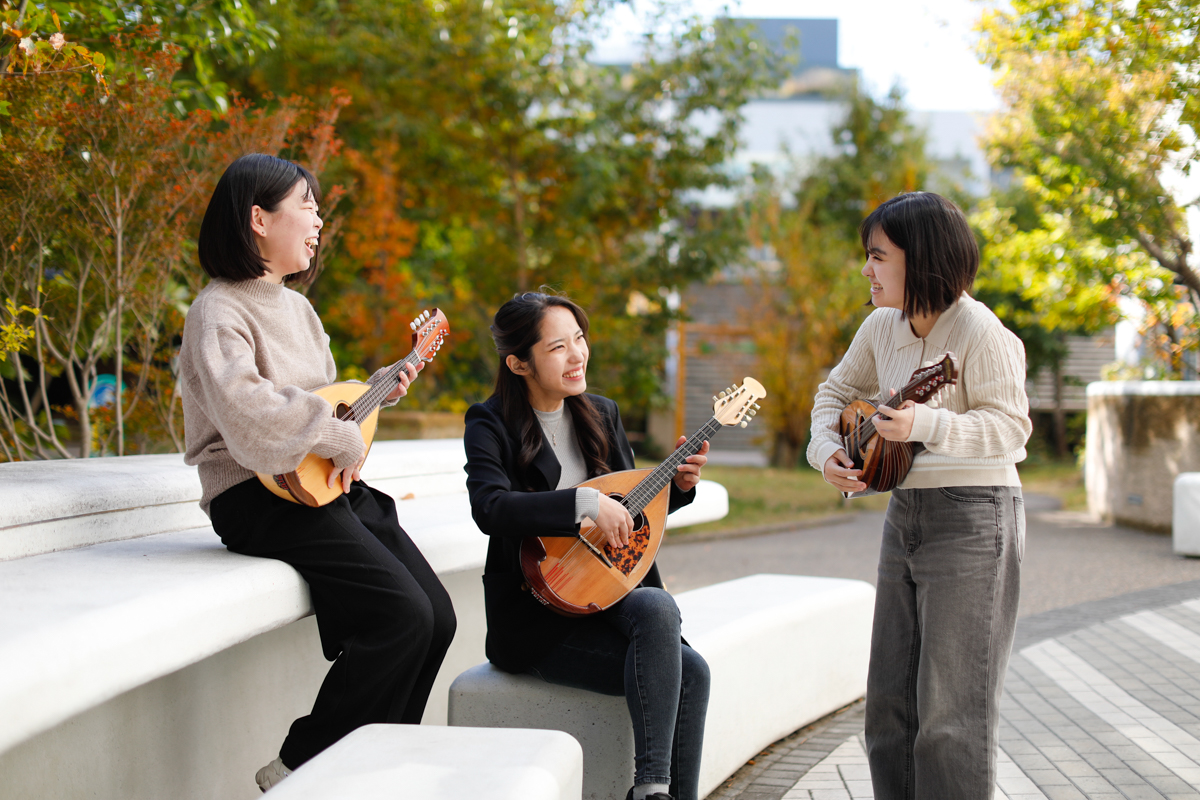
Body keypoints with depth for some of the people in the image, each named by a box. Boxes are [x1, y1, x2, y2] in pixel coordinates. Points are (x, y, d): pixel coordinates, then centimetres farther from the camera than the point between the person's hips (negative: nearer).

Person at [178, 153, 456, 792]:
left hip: (332, 485, 9)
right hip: (261, 500, -9)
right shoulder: (219, 311, -10)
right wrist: (342, 438, -21)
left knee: (438, 616, -4)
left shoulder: (295, 306, 19)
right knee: (402, 614, -23)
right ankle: (297, 773, -10)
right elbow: (244, 410, -29)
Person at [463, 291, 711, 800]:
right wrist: (586, 502, -31)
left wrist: (676, 484, 3)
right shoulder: (491, 425, -6)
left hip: (607, 595, 6)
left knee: (690, 672, -23)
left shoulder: (602, 415, 12)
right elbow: (490, 508, -26)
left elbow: (630, 507, 22)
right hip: (534, 618, -5)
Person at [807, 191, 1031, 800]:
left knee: (952, 707, -5)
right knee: (889, 699, 11)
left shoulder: (979, 331, -14)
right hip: (904, 513, 8)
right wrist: (827, 450, 4)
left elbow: (1010, 426, -19)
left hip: (974, 517, -8)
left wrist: (926, 424, -30)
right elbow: (837, 390, 22)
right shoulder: (883, 326, 8)